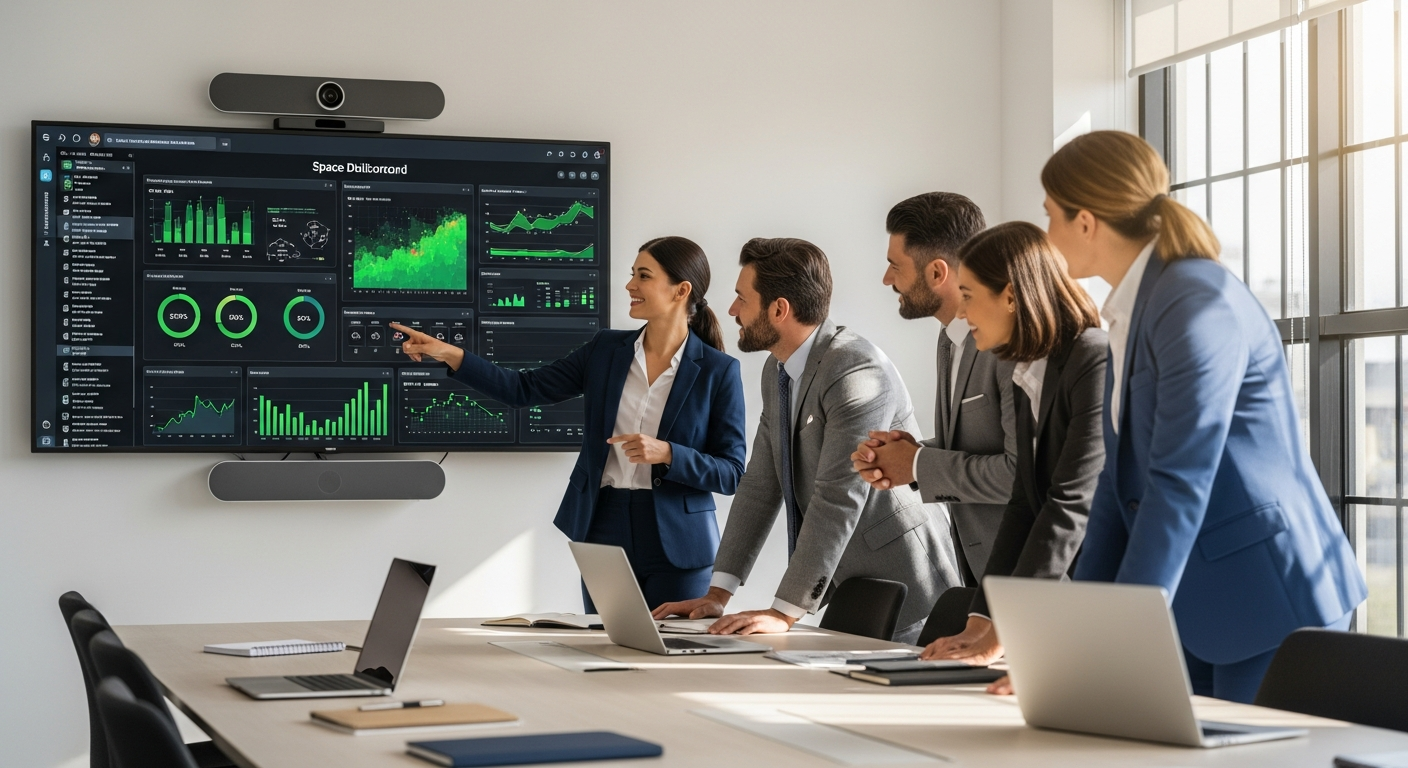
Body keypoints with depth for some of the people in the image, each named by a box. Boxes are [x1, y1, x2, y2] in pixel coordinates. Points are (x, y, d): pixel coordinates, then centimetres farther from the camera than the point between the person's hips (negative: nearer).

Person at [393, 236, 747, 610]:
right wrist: (449, 354, -4)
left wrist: (666, 454, -22)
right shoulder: (606, 350, 5)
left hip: (676, 546, -3)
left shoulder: (719, 371, -6)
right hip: (605, 529, 3)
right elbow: (525, 389, 5)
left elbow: (731, 473, -7)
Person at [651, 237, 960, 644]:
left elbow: (838, 501, -27)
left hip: (898, 596, -8)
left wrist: (784, 613, -28)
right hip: (848, 595, 8)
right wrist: (717, 594, 2)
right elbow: (760, 485, 10)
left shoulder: (857, 373, -21)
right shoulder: (777, 371, 8)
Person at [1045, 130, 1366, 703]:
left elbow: (1179, 484, -24)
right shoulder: (1132, 311, 11)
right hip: (1200, 610, 9)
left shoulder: (1197, 305, -17)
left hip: (1272, 598, -8)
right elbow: (1121, 478, 12)